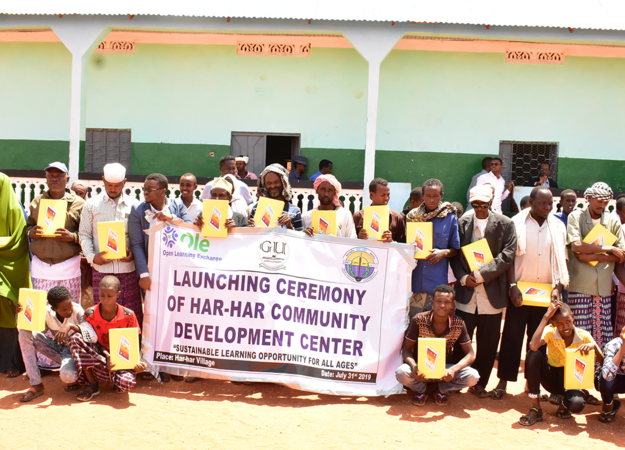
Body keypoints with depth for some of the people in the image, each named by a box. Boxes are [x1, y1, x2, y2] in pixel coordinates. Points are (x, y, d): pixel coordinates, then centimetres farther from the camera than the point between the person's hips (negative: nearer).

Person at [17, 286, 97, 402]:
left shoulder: (77, 312, -21)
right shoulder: (47, 313, -9)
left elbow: (94, 338, -30)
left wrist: (71, 326, -42)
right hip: (57, 349, 5)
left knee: (66, 375, -40)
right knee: (25, 333, -15)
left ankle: (75, 379, 5)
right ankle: (36, 384, -13)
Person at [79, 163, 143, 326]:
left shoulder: (133, 205, 10)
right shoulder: (92, 204, 9)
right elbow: (84, 234, 8)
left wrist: (134, 253, -8)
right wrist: (92, 256, -8)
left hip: (128, 269, 0)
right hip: (101, 269, 0)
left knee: (132, 314, 0)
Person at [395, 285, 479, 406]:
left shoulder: (459, 324, -11)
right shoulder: (418, 320, -14)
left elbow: (470, 354, -8)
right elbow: (406, 349, -9)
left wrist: (453, 370, -29)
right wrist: (414, 366, -32)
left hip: (445, 369, 1)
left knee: (472, 376, -26)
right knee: (401, 373, -34)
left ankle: (441, 389, 5)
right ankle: (421, 389, 3)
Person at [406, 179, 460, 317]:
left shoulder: (450, 218, 3)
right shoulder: (412, 216, 9)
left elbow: (456, 249, 8)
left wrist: (444, 253, -11)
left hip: (438, 282, -2)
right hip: (415, 280, 2)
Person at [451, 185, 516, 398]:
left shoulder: (505, 224, 1)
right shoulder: (462, 223, 5)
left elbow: (507, 255, -6)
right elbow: (455, 253, 7)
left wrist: (482, 274, -13)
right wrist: (463, 276, -9)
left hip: (492, 293, 0)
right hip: (466, 293, 1)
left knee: (488, 343, 5)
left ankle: (480, 383, 19)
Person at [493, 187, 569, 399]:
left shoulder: (557, 227, 7)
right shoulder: (517, 223, -2)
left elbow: (561, 260, 8)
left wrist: (558, 288, -2)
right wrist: (513, 286, -11)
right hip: (519, 290, -2)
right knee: (512, 336, -2)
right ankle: (504, 380, 4)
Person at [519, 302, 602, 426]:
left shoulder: (584, 336, -12)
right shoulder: (550, 331, -15)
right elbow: (533, 346, -38)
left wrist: (594, 346, -32)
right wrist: (546, 316, -34)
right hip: (553, 378, 1)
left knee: (576, 405, -36)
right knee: (533, 355, -30)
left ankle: (563, 399, 6)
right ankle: (535, 409, -21)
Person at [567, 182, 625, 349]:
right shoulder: (576, 216, 2)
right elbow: (576, 245, -13)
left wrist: (594, 256, -9)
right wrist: (608, 249, -8)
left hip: (603, 286, 3)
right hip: (580, 285, -3)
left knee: (603, 332, 3)